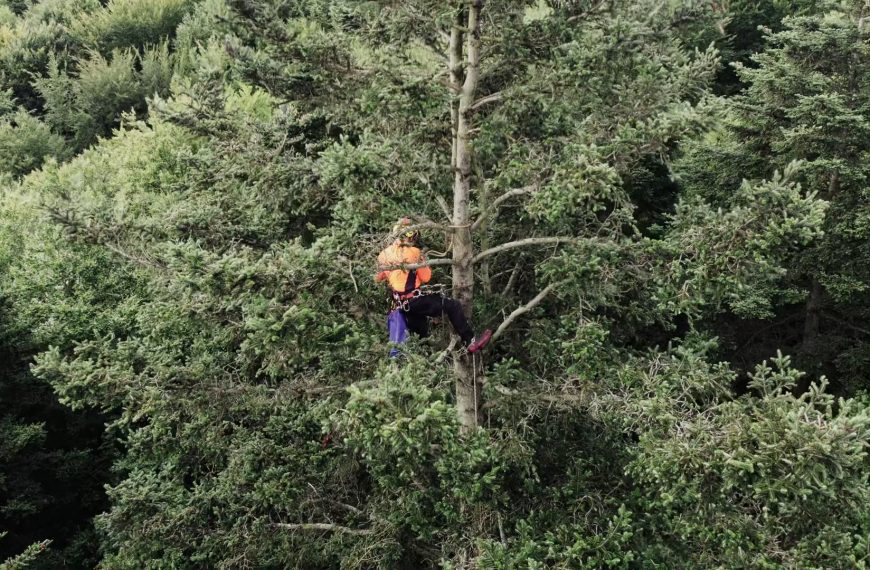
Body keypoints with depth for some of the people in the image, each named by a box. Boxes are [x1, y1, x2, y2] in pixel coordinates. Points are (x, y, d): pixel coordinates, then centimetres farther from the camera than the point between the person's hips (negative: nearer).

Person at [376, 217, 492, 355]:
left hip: (399, 304, 7)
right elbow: (425, 277, -5)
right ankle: (470, 342, -14)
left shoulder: (384, 254, 8)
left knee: (421, 337, 21)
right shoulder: (413, 252, -9)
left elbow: (378, 278, 18)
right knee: (453, 306, -7)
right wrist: (424, 261, 8)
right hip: (414, 299, -7)